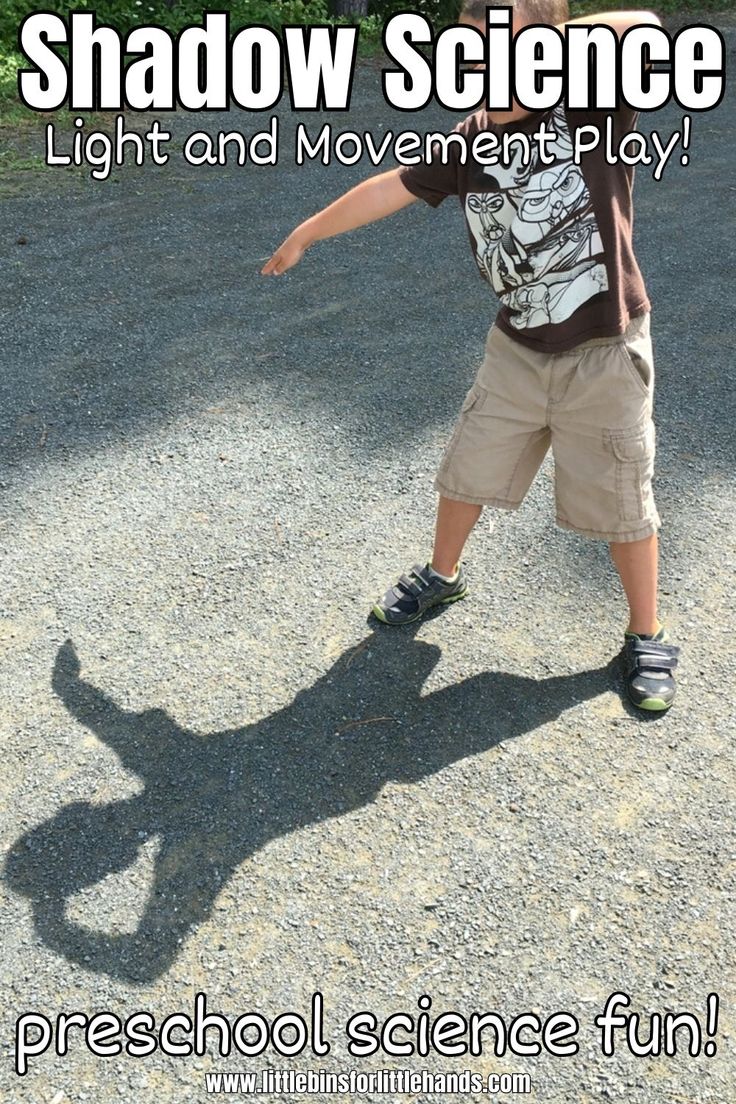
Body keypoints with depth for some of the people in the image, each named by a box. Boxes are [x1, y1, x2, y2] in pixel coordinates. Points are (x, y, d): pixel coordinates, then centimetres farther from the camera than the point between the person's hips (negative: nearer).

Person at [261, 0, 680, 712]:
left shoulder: (592, 110, -14)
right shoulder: (471, 143, 0)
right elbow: (389, 189, 9)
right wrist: (306, 233, 18)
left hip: (605, 354, -4)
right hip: (517, 350, 5)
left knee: (621, 505, 7)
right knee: (466, 473, 15)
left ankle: (646, 639, 28)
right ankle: (442, 577, 44)